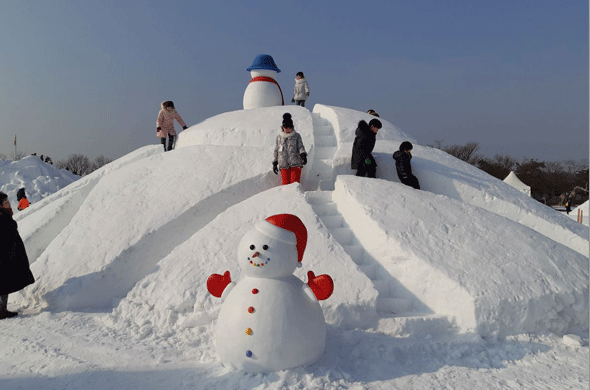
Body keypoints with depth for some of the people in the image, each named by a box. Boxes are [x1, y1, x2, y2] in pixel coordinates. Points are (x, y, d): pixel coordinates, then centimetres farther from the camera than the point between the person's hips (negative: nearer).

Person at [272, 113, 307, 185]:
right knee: (285, 184, -3)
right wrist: (275, 163, 16)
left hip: (295, 164, -2)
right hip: (283, 166, 2)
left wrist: (303, 155, -21)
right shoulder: (279, 137, 13)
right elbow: (276, 151, 19)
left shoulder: (297, 136, 7)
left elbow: (300, 147, -1)